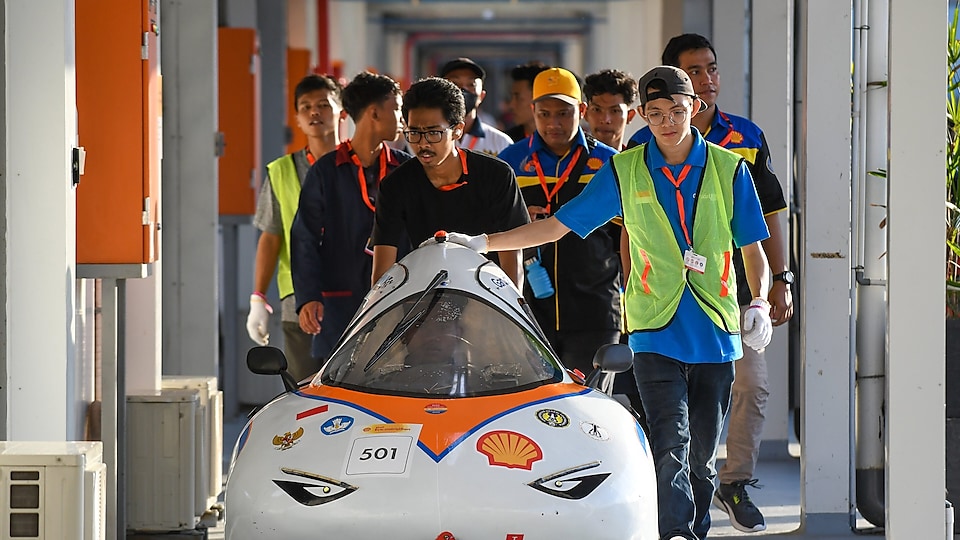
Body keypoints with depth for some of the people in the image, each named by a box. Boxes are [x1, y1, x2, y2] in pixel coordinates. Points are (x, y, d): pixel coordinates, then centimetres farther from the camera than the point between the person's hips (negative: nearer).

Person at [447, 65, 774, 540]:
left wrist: (759, 304, -6)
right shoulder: (625, 171, 5)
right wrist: (480, 243, 2)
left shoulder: (728, 169, 5)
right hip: (655, 331, -1)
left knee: (701, 455, 7)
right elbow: (558, 225, 8)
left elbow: (753, 250, 11)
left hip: (715, 334, 1)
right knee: (671, 444, -16)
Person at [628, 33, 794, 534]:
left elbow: (767, 215, 13)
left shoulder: (747, 139, 9)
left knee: (752, 387, -6)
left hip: (737, 286, 2)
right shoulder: (645, 146, 1)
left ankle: (735, 483, 8)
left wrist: (780, 281, 8)